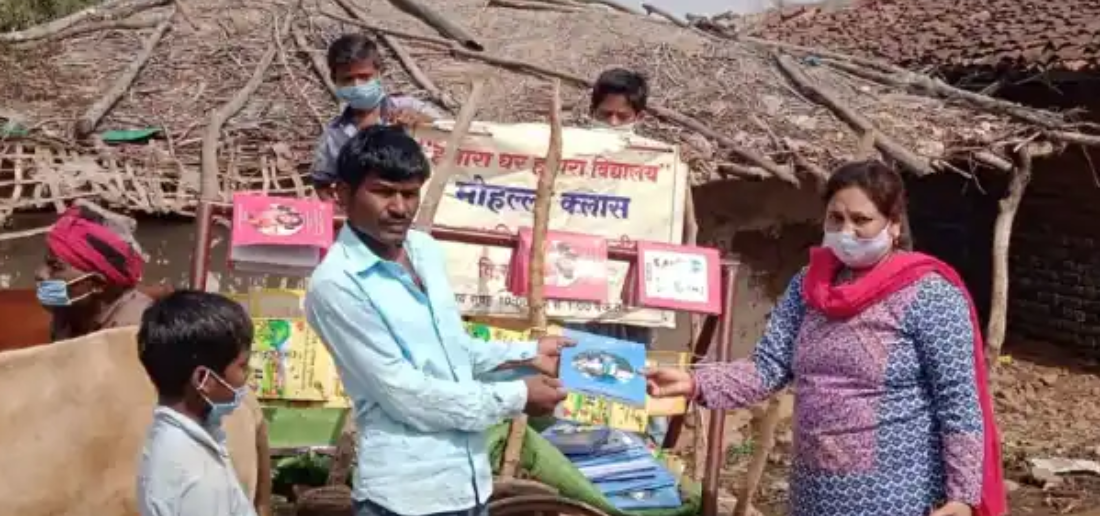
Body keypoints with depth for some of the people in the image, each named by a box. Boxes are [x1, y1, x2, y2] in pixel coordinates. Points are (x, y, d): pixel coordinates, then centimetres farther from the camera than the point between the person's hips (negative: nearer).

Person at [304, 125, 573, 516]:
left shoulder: (427, 251, 7)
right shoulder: (336, 283, -17)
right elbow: (403, 393, -18)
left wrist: (527, 354, 10)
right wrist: (514, 398, -12)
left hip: (468, 480, 7)